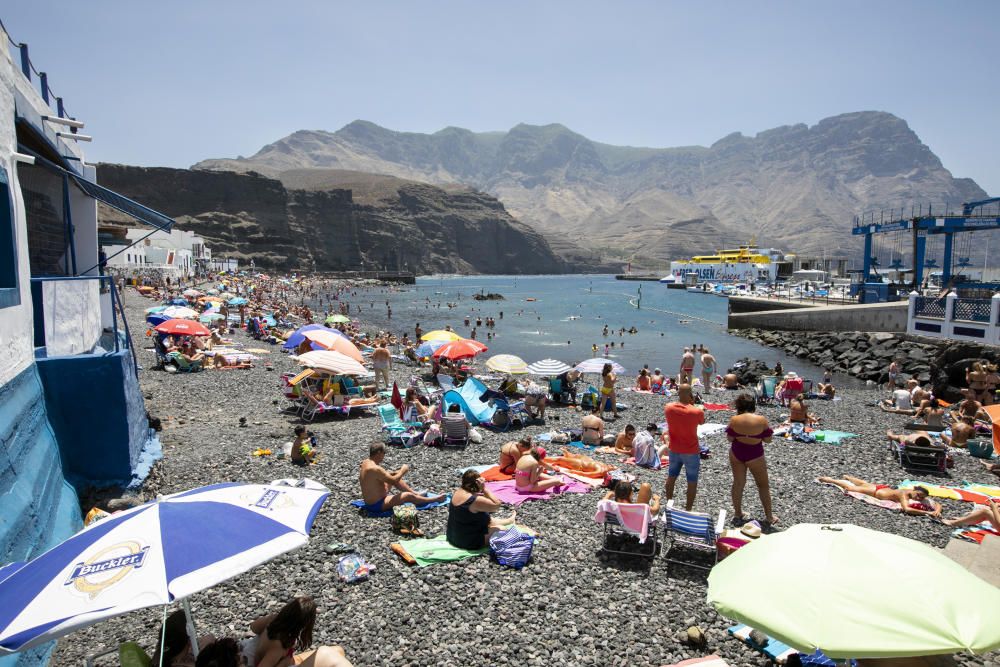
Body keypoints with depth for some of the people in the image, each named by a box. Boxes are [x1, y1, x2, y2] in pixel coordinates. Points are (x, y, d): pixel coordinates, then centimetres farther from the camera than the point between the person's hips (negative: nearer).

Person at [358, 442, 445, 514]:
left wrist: (394, 473, 5)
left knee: (393, 477, 16)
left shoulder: (365, 462, 1)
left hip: (369, 501, 10)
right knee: (408, 496, -7)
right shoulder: (375, 469, -30)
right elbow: (393, 481, -24)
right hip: (377, 505, -10)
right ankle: (435, 499, 10)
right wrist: (403, 471, -9)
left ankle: (416, 494, 26)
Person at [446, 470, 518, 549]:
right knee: (501, 529, 8)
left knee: (489, 520, 28)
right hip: (469, 542, -9)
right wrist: (484, 489, -27)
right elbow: (497, 504, -26)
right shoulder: (475, 500, -32)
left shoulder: (457, 492, -5)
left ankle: (508, 521, 50)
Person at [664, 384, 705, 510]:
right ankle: (688, 509, 17)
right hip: (691, 452, -4)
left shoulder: (668, 408, -12)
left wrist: (685, 403, 7)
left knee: (671, 477, 21)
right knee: (692, 481, 11)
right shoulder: (697, 411, -21)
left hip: (674, 450, 4)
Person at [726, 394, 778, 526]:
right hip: (755, 455, -2)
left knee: (738, 483, 15)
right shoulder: (762, 420, -17)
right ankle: (769, 516, 24)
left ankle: (737, 514, 25)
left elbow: (730, 438, -5)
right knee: (763, 485, 15)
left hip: (736, 453, 2)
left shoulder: (734, 420, -13)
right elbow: (768, 439, -8)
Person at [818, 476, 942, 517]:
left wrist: (937, 510, -43)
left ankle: (847, 477, 62)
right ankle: (829, 479, 34)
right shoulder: (904, 494, -42)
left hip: (886, 487, 6)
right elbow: (906, 509, -56)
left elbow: (937, 505, -20)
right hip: (879, 492, -6)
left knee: (865, 484, 34)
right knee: (852, 488, 14)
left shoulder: (923, 498, -22)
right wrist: (927, 512, -57)